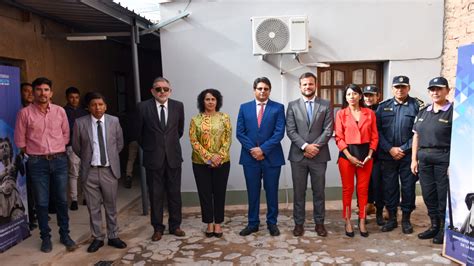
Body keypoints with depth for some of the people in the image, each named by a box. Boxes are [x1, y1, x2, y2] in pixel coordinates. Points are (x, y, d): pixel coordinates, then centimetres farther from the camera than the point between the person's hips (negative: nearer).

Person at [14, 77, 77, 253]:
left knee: (62, 200, 8)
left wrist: (58, 152, 9)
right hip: (37, 162, -1)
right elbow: (20, 140, 2)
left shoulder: (60, 111, 1)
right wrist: (34, 154, 7)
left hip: (59, 160, 2)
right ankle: (45, 237, 21)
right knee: (42, 202, 6)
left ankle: (65, 235, 22)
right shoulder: (25, 113, -5)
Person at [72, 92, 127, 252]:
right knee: (93, 207, 9)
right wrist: (87, 158, 12)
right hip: (90, 171, 0)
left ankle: (113, 237, 24)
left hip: (110, 170, 1)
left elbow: (120, 143, 11)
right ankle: (97, 238, 23)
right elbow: (76, 146, 7)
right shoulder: (80, 123, -5)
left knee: (111, 206, 10)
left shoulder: (114, 121, -1)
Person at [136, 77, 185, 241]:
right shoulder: (143, 107, -6)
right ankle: (158, 228, 21)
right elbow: (139, 133, 6)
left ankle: (175, 226, 23)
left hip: (173, 157, 2)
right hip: (153, 158, -1)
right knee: (155, 195, 7)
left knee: (174, 193, 9)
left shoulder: (178, 106, -1)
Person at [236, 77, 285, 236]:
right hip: (250, 156, 2)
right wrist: (252, 149, -10)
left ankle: (272, 223, 22)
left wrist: (263, 149, -14)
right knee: (253, 192, 10)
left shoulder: (278, 108, 1)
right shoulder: (244, 108, 7)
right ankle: (253, 223, 22)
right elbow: (240, 132, 1)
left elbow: (279, 133, -8)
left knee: (272, 192, 8)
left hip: (272, 157, -1)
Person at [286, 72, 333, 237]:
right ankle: (299, 223, 18)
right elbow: (290, 131, -3)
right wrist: (305, 146, -14)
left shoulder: (326, 105, 4)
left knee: (319, 191, 9)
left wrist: (314, 146, -13)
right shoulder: (292, 105, 5)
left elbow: (328, 130, -3)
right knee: (298, 191, 7)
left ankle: (319, 223, 22)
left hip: (319, 155, 0)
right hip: (298, 155, 0)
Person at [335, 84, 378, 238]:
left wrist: (369, 155, -6)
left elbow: (374, 136, 5)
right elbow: (339, 138, -5)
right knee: (347, 189, 4)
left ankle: (362, 222, 18)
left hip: (365, 153, 2)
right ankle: (348, 222, 15)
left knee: (363, 189, 7)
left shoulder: (369, 113, 5)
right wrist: (349, 156, -12)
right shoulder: (341, 114, -1)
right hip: (347, 154, -2)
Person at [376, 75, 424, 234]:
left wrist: (403, 149, -10)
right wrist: (390, 149, -9)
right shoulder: (383, 107, 6)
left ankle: (406, 219, 23)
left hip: (408, 155, -2)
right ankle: (391, 218, 23)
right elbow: (377, 130, 1)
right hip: (387, 155, 2)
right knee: (389, 187, 8)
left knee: (408, 187, 6)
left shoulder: (417, 106, 0)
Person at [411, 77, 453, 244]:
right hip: (424, 158, 6)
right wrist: (414, 159, 10)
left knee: (444, 195, 2)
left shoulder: (452, 112, -5)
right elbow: (416, 136, 14)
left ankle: (445, 229, 17)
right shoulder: (423, 112, 13)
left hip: (444, 158, -5)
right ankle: (434, 226, 27)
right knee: (428, 194, 12)